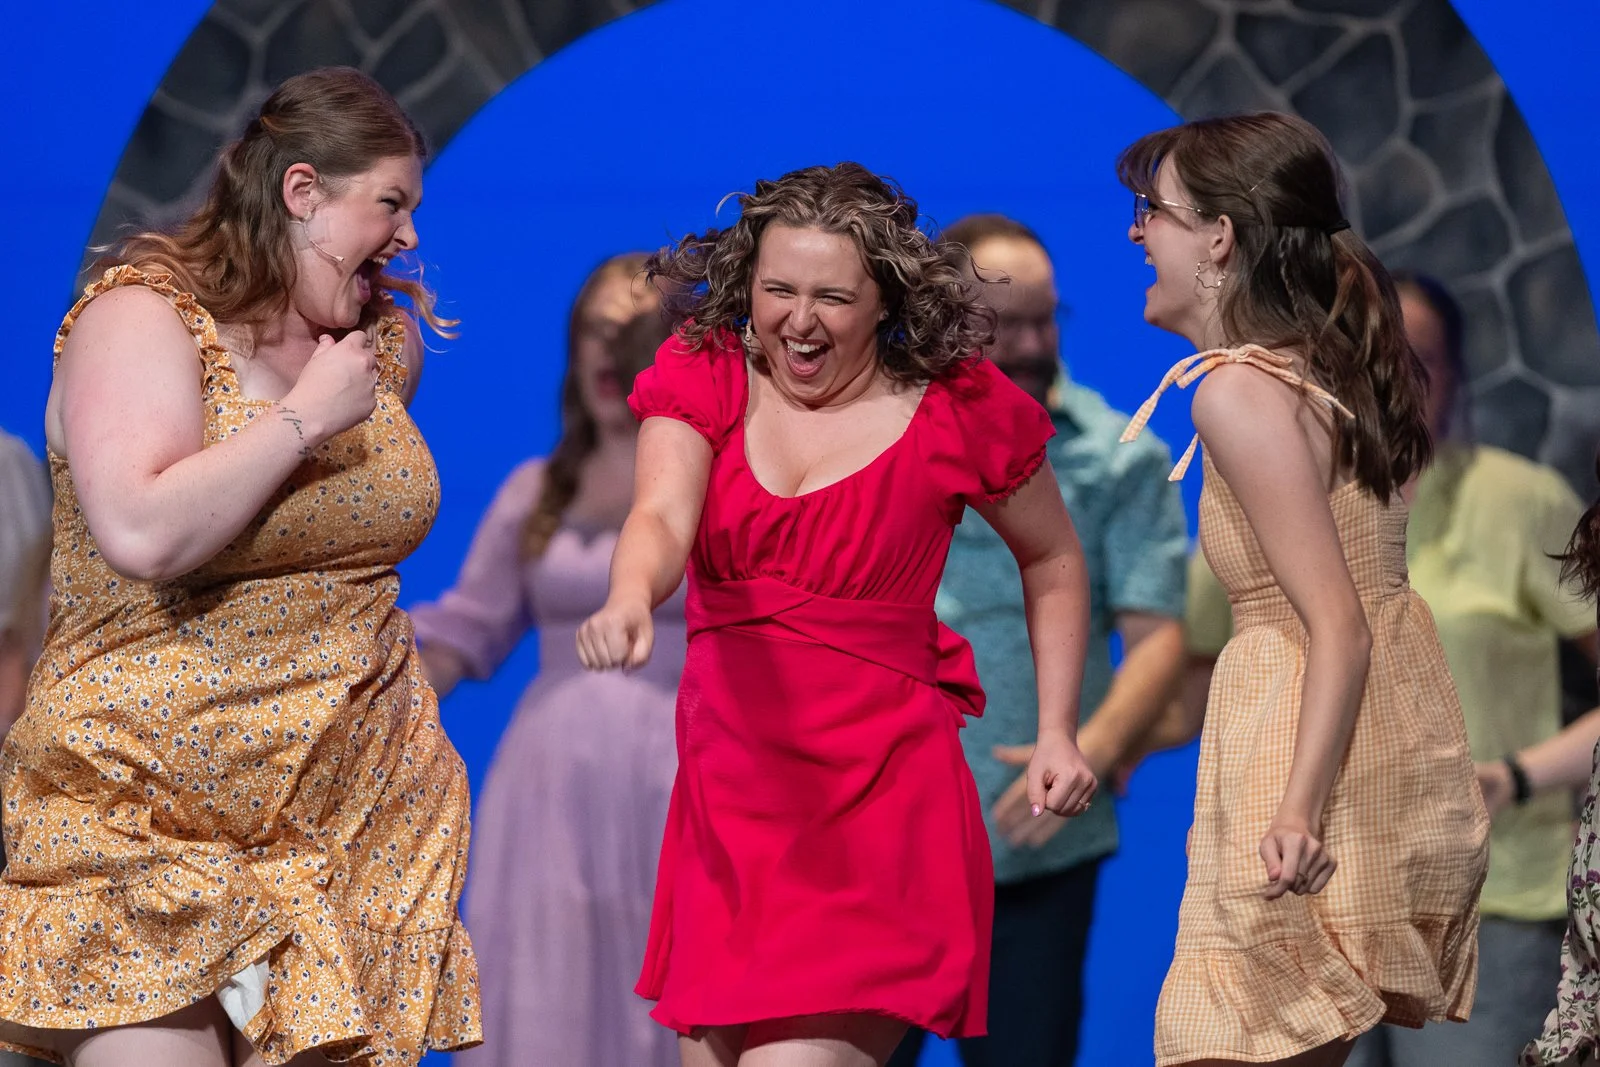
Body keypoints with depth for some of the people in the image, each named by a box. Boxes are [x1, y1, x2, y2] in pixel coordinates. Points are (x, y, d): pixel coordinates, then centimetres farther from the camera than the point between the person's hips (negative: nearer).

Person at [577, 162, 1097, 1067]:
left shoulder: (958, 407, -4)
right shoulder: (704, 379, 2)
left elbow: (1054, 560, 12)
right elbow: (662, 517, -16)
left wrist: (1058, 733, 5)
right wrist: (630, 600, -39)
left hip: (876, 801, -4)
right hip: (729, 789, 4)